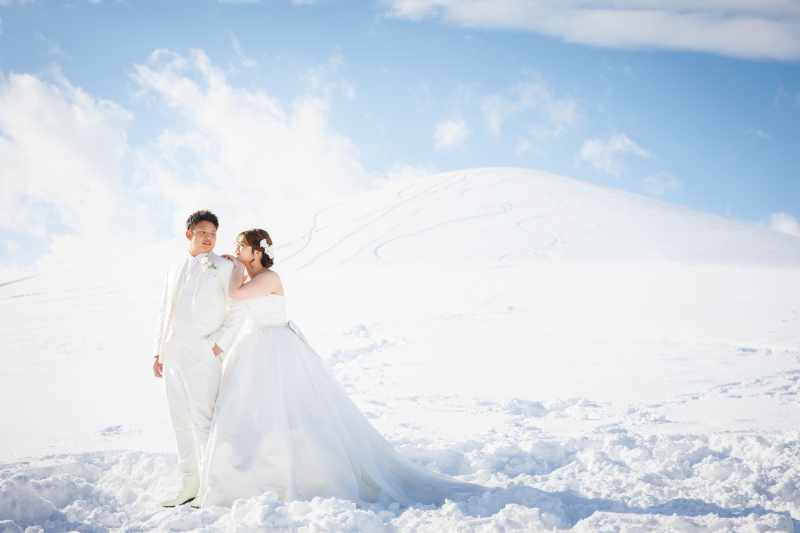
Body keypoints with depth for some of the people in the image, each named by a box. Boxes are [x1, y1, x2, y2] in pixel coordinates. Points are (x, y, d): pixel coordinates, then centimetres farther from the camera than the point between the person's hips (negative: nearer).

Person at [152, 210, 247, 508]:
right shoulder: (174, 270, 19)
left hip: (202, 357, -6)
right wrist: (158, 352, 13)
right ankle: (189, 485, 18)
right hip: (172, 357, 6)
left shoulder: (223, 268, 3)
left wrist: (220, 345, -12)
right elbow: (164, 313, 21)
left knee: (203, 422, -9)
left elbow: (239, 309, -4)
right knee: (181, 422, 10)